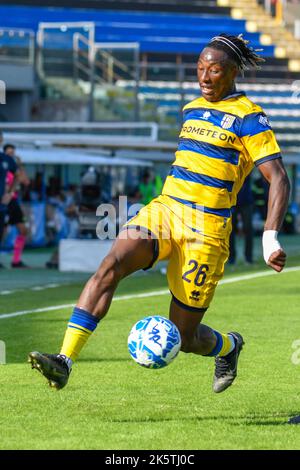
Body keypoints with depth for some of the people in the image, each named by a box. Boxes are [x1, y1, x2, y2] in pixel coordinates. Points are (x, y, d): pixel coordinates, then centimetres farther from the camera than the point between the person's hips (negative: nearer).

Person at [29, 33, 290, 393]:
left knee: (183, 338, 0)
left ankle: (228, 346, 37)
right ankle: (64, 362, -33)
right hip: (163, 211, 5)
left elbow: (279, 180, -11)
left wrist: (270, 239, -22)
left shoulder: (248, 118, -6)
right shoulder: (192, 109, 14)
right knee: (110, 265, -25)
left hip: (206, 229, -5)